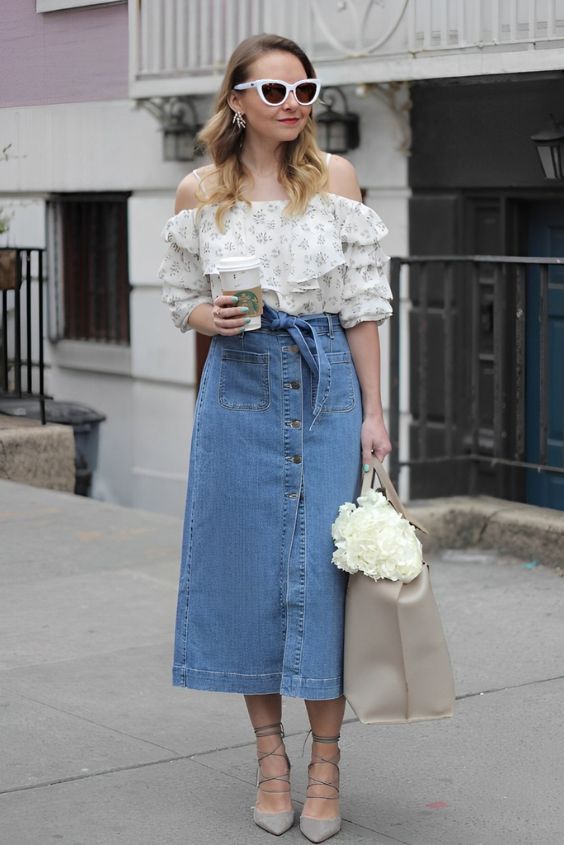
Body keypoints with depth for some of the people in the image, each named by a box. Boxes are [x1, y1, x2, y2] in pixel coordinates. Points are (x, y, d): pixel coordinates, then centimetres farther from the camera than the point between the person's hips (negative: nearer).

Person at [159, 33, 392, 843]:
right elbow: (183, 299, 11)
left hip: (327, 385, -1)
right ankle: (271, 758, 18)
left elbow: (361, 304, 1)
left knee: (322, 568, -2)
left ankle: (325, 764, 10)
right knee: (246, 565, 4)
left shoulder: (334, 178, 1)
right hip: (240, 388, 1)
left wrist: (373, 410, -3)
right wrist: (210, 316, -12)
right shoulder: (201, 192, 2)